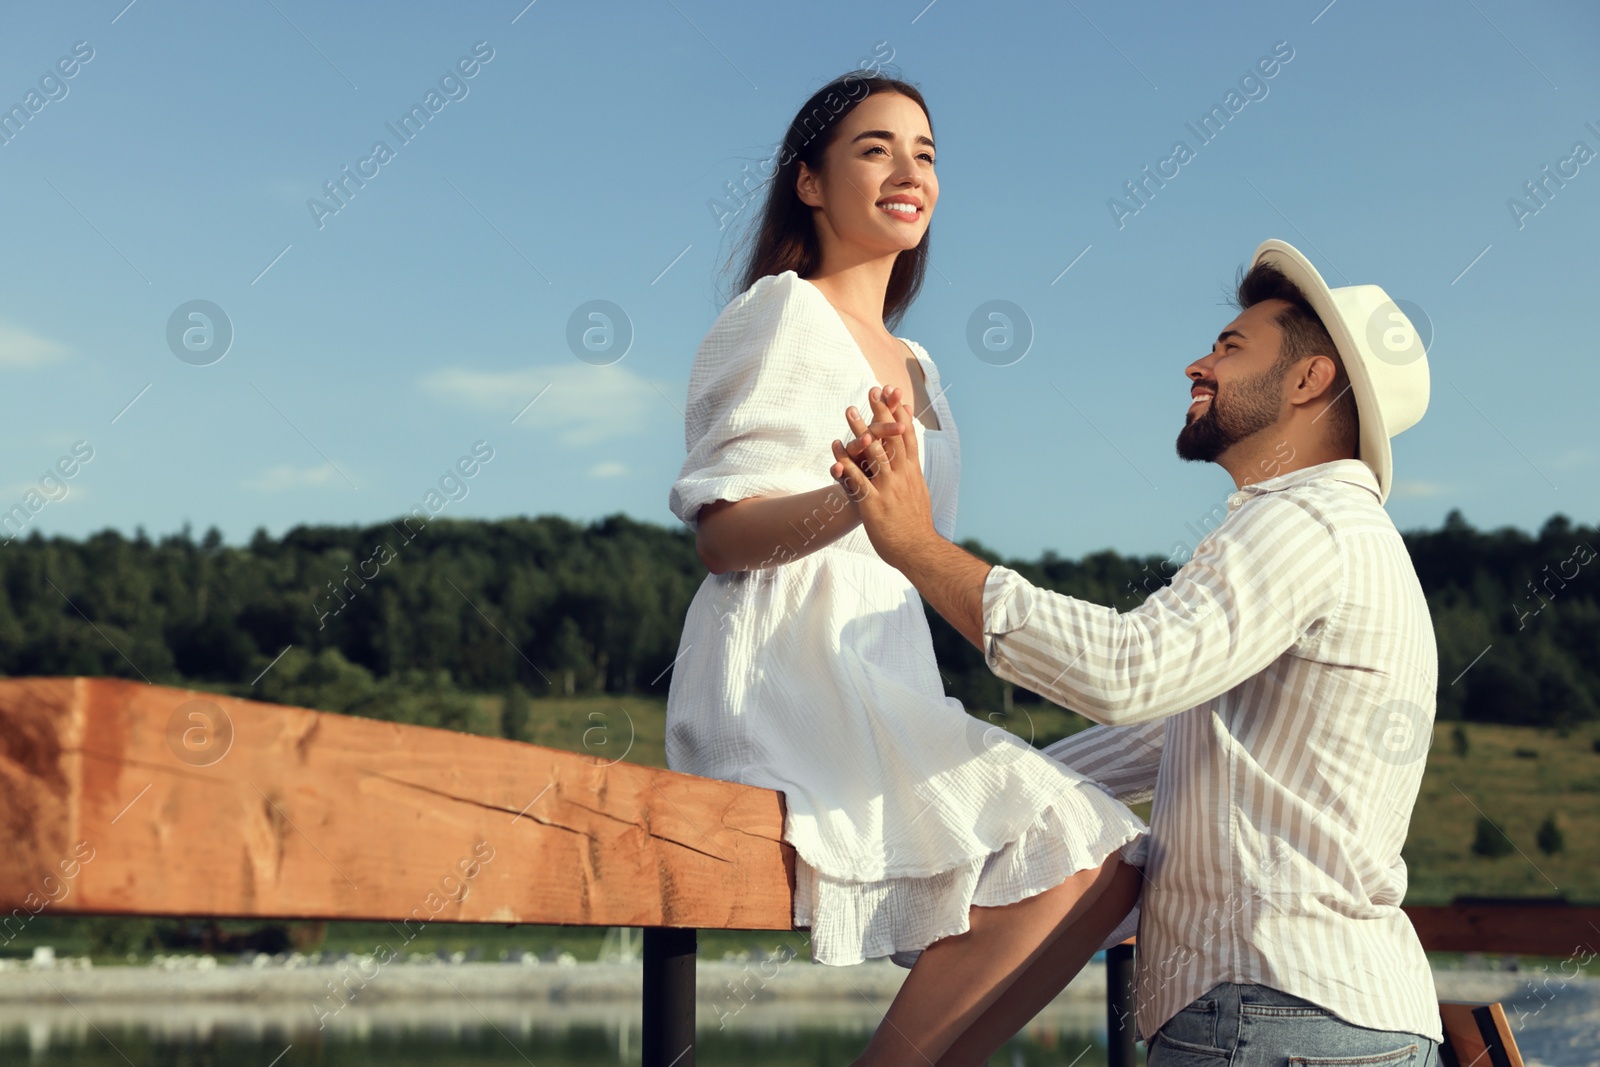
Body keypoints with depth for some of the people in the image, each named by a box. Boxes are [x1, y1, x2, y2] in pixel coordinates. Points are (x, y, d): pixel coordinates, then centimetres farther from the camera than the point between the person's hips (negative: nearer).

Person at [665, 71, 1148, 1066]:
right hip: (788, 678, -9)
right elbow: (721, 535, -11)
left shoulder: (912, 365, 26)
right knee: (1074, 862, -22)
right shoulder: (784, 314, -1)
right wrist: (854, 499, -28)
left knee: (1102, 870, -7)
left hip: (884, 685, 9)